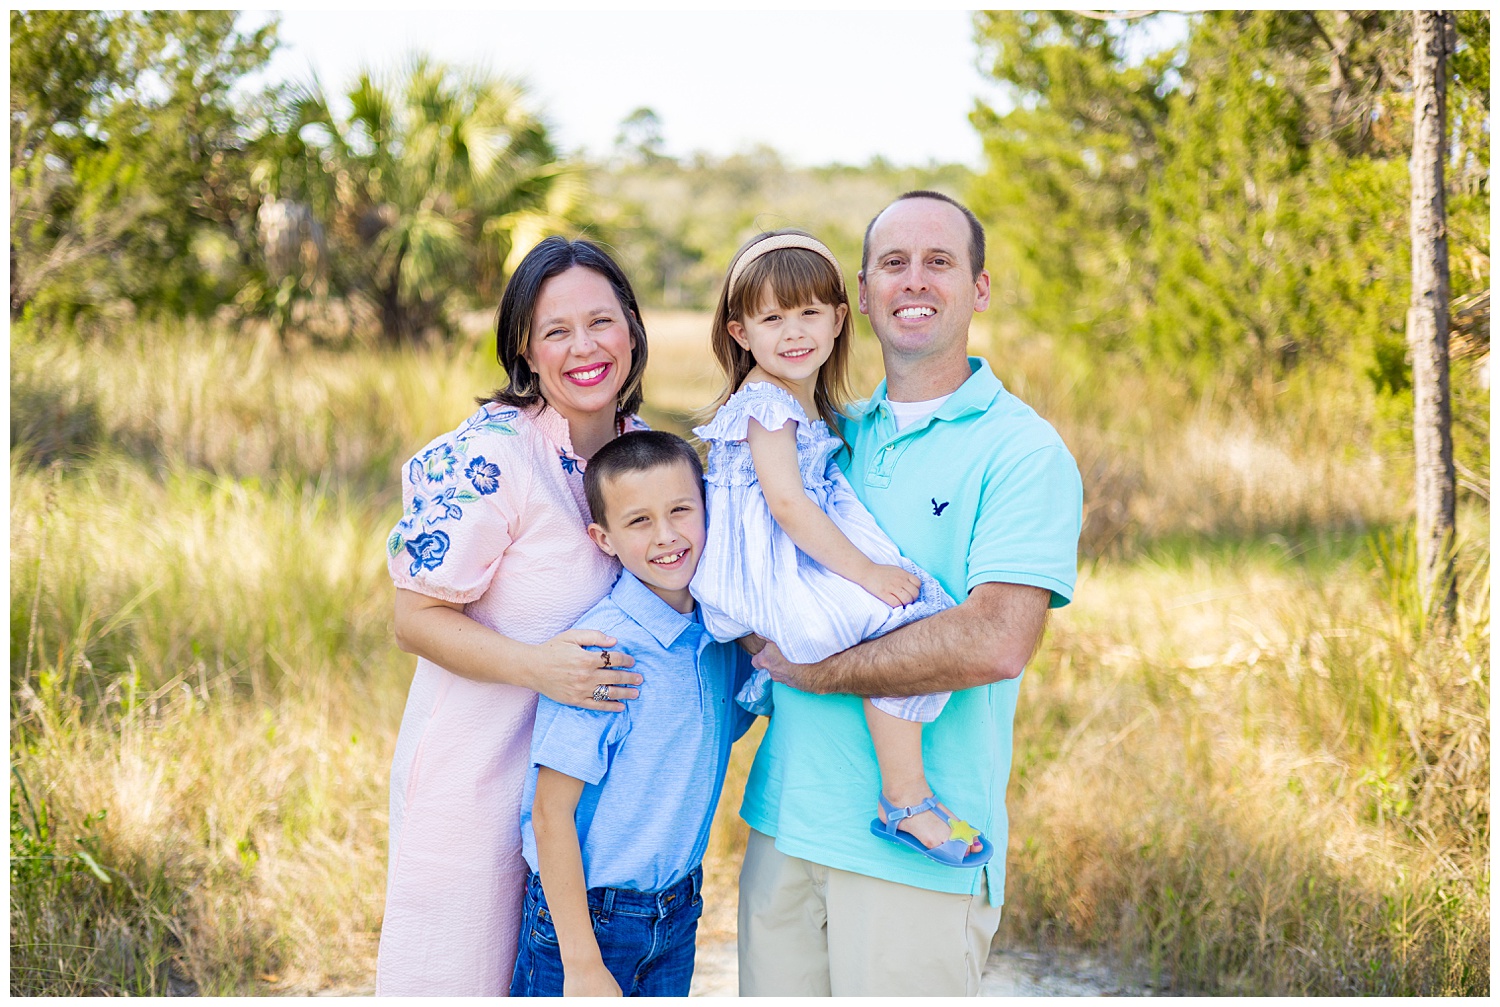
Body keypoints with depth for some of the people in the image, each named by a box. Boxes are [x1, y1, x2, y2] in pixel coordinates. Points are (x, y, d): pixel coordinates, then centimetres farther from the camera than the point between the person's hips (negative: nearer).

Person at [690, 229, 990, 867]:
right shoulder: (765, 404, -13)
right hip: (768, 570, -10)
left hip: (804, 558, 10)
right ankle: (904, 802, -15)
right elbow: (786, 503, -21)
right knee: (908, 627, -21)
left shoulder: (815, 406, 16)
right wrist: (866, 572, -21)